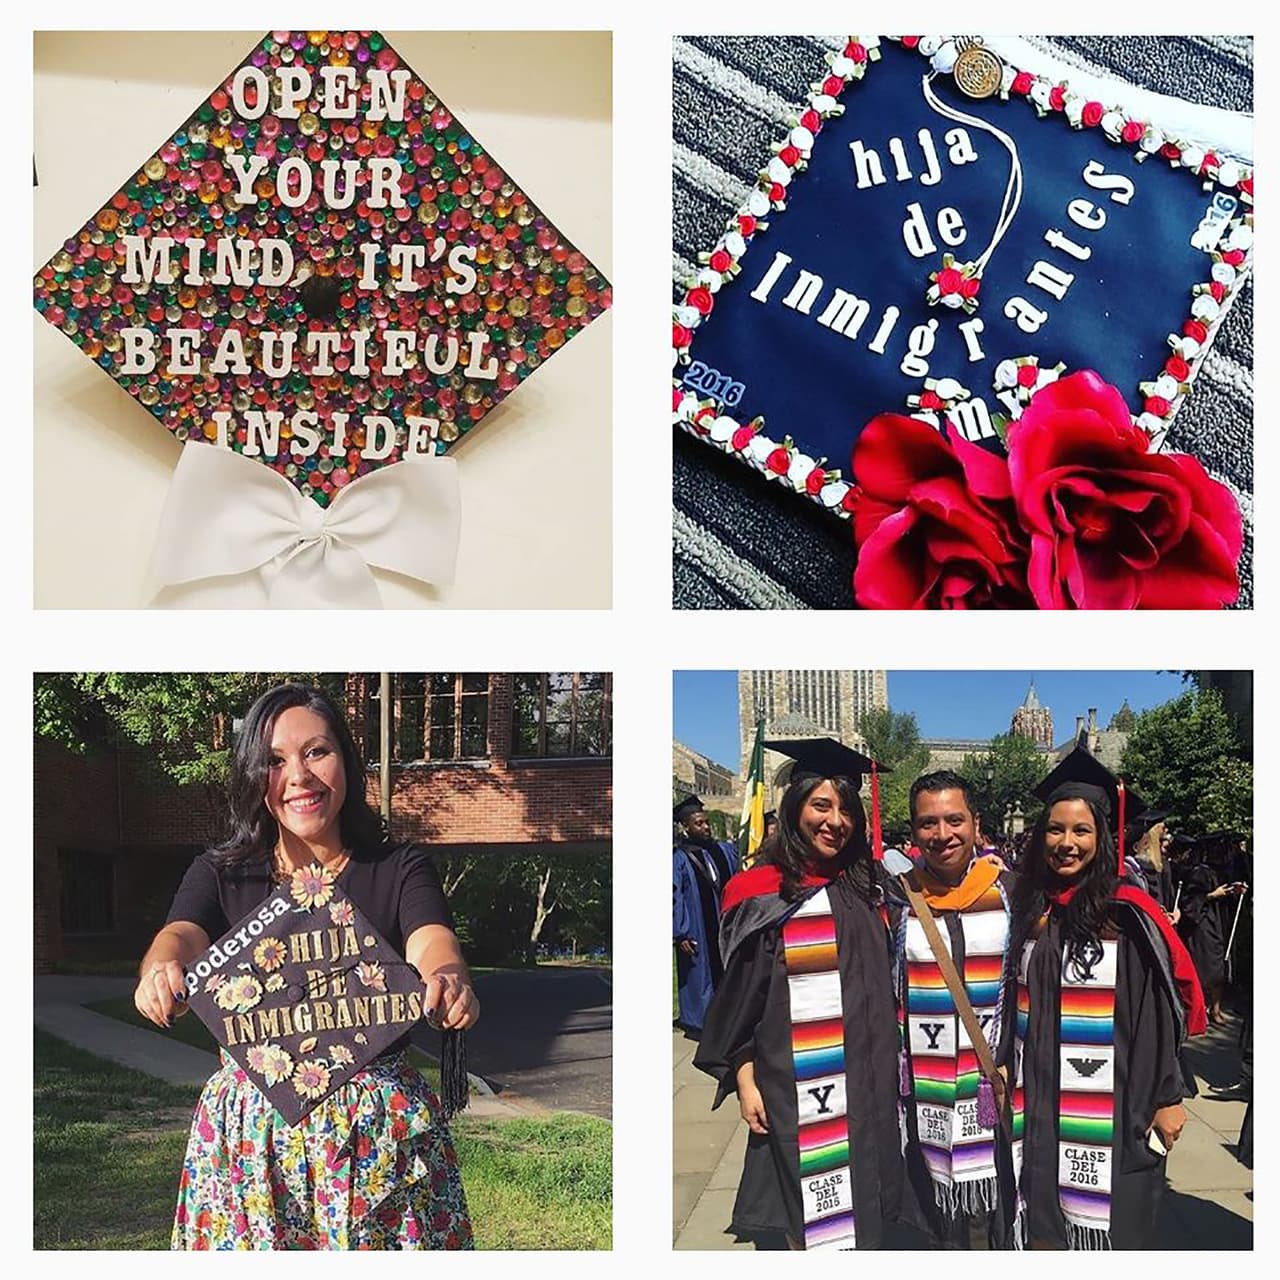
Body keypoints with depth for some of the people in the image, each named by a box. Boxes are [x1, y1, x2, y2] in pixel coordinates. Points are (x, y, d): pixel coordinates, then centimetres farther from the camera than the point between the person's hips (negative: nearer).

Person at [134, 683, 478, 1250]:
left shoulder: (400, 869, 2)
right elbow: (179, 935, -13)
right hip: (250, 1124, 1)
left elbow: (432, 942, -16)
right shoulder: (220, 873, 6)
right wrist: (162, 972, -39)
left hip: (382, 1123, -1)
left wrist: (449, 980, -41)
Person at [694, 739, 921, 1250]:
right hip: (795, 1078, -4)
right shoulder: (763, 892, -6)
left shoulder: (863, 890, 8)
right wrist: (744, 1079, -9)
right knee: (807, 1212, 0)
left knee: (861, 1208, 9)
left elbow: (882, 983, 15)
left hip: (863, 1073, 5)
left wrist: (889, 1070, 12)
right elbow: (739, 991, -5)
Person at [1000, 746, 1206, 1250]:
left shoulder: (1127, 914, -9)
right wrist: (1006, 1082, 14)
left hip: (1110, 1110, -4)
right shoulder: (1027, 910, 5)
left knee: (1106, 1228, 3)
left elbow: (1160, 1011, -8)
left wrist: (1167, 1098, -9)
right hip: (1038, 1108, 4)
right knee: (1045, 1230, 11)